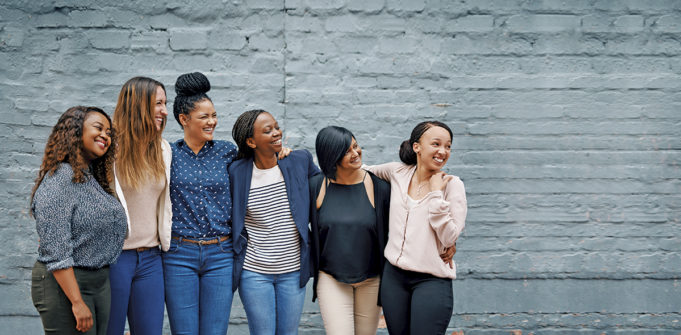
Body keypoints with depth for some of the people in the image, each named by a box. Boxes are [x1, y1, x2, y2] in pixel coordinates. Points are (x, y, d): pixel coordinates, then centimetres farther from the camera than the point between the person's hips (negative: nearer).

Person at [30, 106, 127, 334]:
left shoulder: (93, 179, 12)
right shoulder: (58, 180, -15)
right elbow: (55, 252, -20)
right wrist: (77, 303, -22)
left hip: (101, 282, 9)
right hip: (64, 283, -8)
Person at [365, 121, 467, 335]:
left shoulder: (452, 184, -6)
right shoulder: (398, 173, 4)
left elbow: (449, 237, -14)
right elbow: (365, 171, 26)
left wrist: (436, 193, -17)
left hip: (432, 280, -4)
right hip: (393, 275, 4)